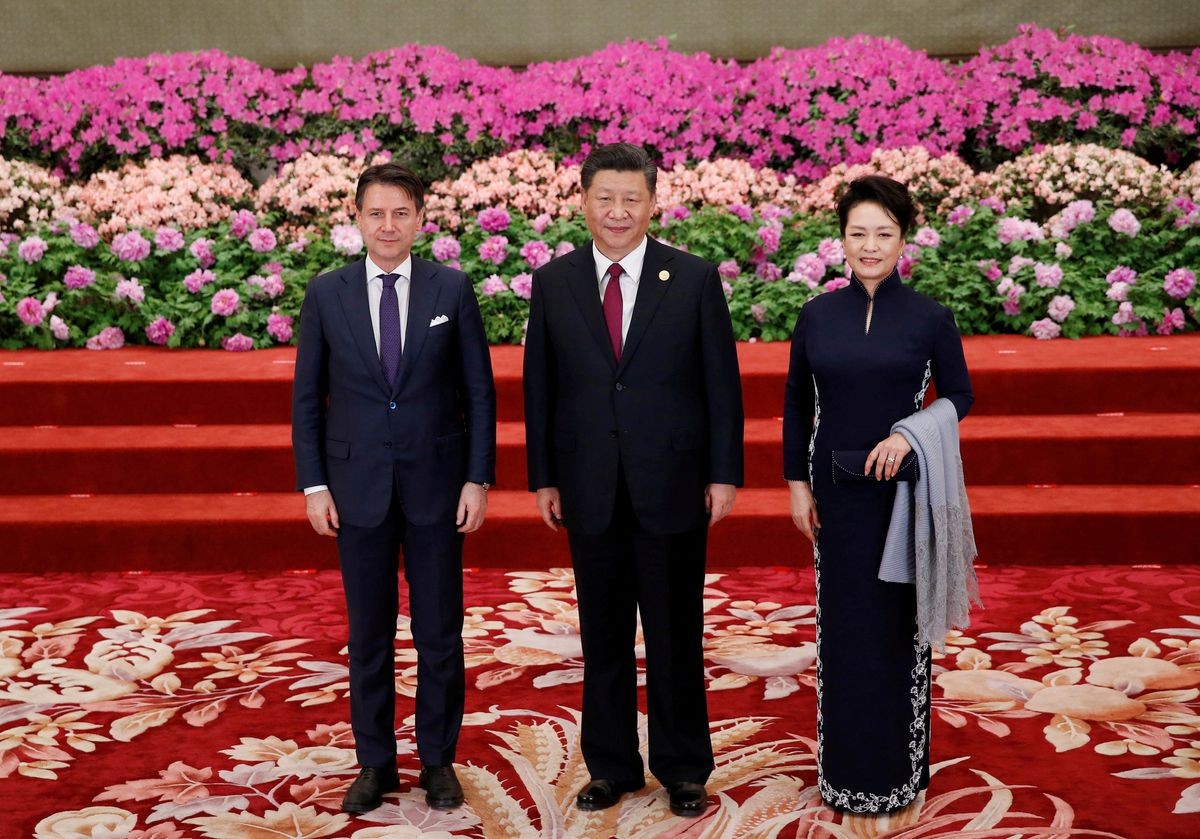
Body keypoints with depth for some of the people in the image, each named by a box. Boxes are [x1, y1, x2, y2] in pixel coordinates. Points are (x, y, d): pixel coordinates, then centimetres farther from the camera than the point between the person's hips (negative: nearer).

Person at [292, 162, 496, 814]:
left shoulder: (452, 289, 0)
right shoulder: (326, 294, 2)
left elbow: (479, 390, 1)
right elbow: (307, 397, 5)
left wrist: (478, 478, -4)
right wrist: (313, 484, -1)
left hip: (437, 484, -1)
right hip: (359, 485, 1)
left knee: (440, 632, 6)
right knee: (368, 634, 9)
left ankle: (439, 761, 20)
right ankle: (375, 763, 21)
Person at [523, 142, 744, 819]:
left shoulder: (695, 279, -2)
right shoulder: (553, 283, 3)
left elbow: (722, 382, -1)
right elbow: (540, 388, 6)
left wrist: (724, 474, -4)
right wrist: (543, 477, 4)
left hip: (673, 486, -2)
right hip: (591, 490, 2)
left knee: (676, 635, 7)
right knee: (604, 636, 11)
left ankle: (683, 769, 21)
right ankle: (611, 765, 25)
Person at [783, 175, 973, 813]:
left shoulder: (930, 318, -5)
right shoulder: (817, 315, 2)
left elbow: (959, 396, 2)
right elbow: (796, 404, 7)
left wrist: (910, 435, -15)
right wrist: (797, 485, 2)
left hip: (904, 491, -2)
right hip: (837, 493, 2)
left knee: (899, 624, 6)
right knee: (843, 624, 9)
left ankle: (899, 765, 21)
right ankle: (846, 766, 22)